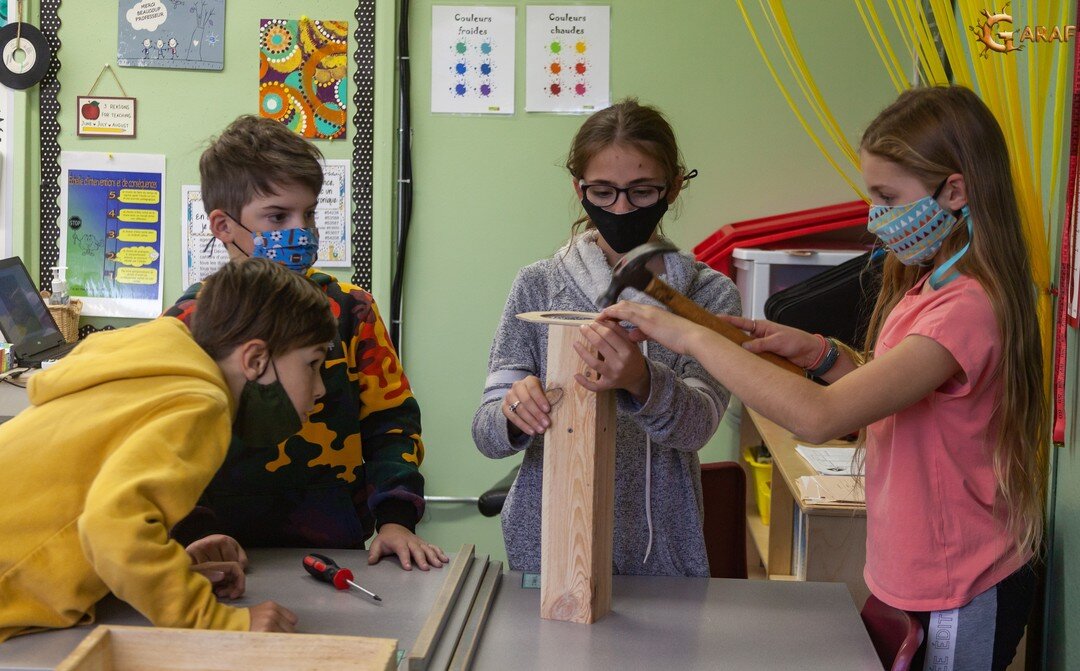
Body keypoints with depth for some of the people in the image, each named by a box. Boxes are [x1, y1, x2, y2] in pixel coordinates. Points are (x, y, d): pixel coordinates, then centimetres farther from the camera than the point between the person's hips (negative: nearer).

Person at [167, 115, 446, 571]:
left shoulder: (348, 309, 8)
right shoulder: (190, 322, 3)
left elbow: (390, 418, 10)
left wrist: (395, 519, -3)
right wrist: (197, 535, -13)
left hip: (335, 546, 1)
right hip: (226, 552, 0)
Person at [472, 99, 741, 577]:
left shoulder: (710, 294, -4)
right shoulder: (537, 286, -1)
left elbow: (697, 423, -19)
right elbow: (487, 432, -4)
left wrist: (641, 380, -40)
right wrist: (513, 411, -28)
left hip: (660, 554, 0)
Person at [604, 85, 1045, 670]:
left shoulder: (966, 308, -26)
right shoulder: (927, 286, 6)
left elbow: (819, 417, -35)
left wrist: (691, 337, -30)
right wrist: (817, 353, 0)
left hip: (958, 600, -9)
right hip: (914, 578, 9)